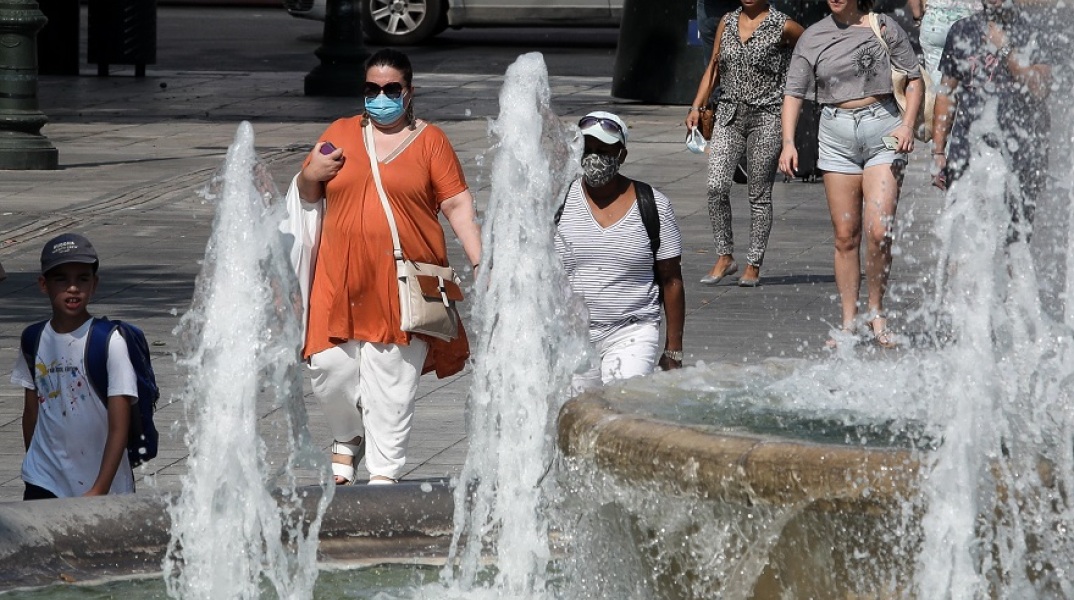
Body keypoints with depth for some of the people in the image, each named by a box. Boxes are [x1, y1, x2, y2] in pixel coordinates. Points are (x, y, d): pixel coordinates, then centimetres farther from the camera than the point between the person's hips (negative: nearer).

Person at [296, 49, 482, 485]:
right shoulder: (341, 133, 14)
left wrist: (479, 263, -7)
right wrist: (312, 174, -1)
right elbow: (307, 195, 22)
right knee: (329, 367, -4)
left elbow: (458, 206, 3)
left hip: (403, 283, -3)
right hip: (342, 281, 3)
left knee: (391, 380, -5)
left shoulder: (430, 140, 7)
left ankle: (384, 471, 3)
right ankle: (348, 437, 24)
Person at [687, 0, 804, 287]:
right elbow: (714, 68, 17)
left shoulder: (782, 27, -4)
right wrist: (696, 106, 8)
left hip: (766, 116, -4)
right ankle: (725, 256, 0)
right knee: (716, 187, -11)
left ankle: (754, 265, 9)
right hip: (729, 113, 4)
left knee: (760, 195, 1)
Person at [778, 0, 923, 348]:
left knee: (878, 231, -12)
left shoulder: (884, 28, 1)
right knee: (846, 236, 3)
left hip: (882, 128, -2)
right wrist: (788, 142, -5)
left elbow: (914, 78, 5)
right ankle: (849, 322, 10)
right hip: (837, 136, 2)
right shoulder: (813, 38, 7)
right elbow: (794, 92, 7)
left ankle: (876, 314, 6)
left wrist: (908, 124, -9)